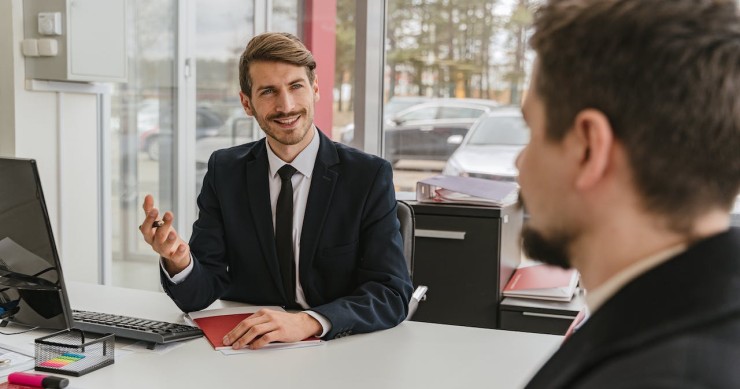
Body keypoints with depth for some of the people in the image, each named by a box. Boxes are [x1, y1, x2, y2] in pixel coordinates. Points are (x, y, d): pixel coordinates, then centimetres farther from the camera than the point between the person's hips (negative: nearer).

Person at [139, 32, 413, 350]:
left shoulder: (369, 176, -6)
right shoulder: (224, 171, 2)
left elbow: (392, 294, -13)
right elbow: (199, 295, -1)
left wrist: (309, 322, -29)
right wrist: (178, 260, -24)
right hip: (247, 348, 3)